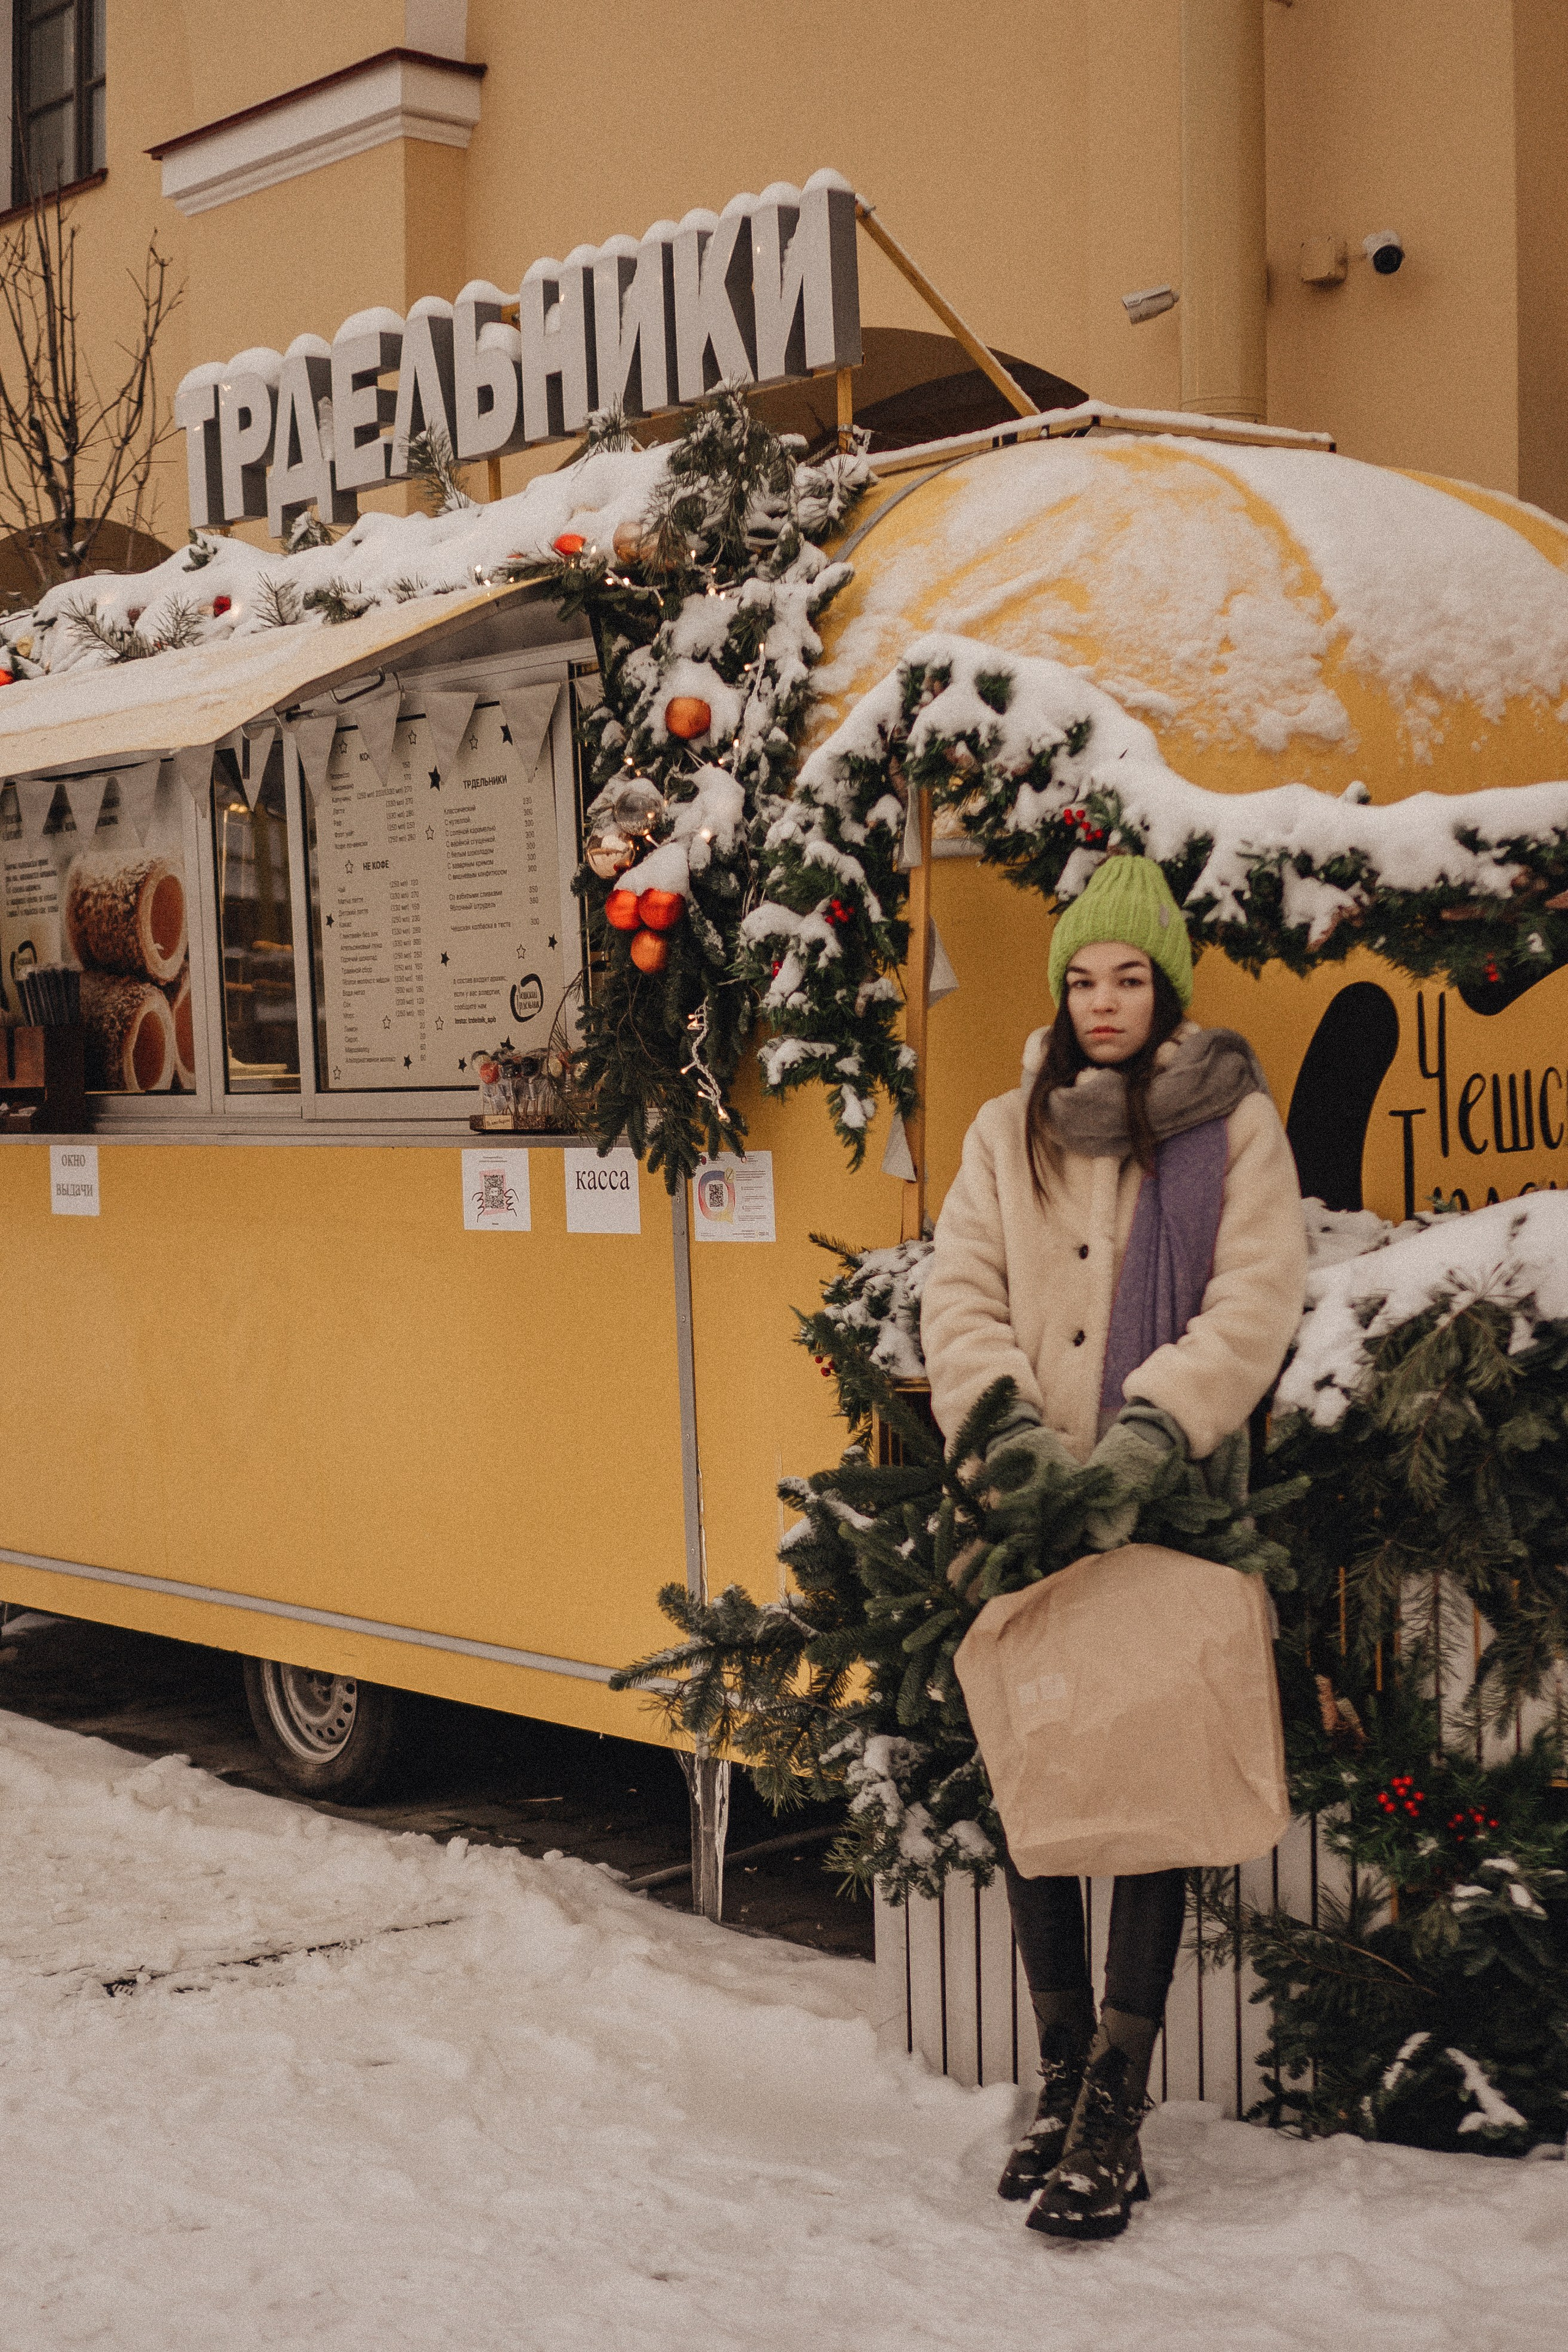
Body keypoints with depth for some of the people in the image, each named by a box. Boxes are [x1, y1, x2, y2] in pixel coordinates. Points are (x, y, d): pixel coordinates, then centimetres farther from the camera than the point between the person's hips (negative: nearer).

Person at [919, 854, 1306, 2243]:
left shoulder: (1233, 1123, 3)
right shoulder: (1008, 1132, 12)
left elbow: (1254, 1305, -7)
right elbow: (960, 1300, 4)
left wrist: (1148, 1434, -20)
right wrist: (1010, 1422, -15)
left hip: (1170, 1509, -3)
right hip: (1031, 1509, 3)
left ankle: (1114, 2108, 3)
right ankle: (1063, 2081, 20)